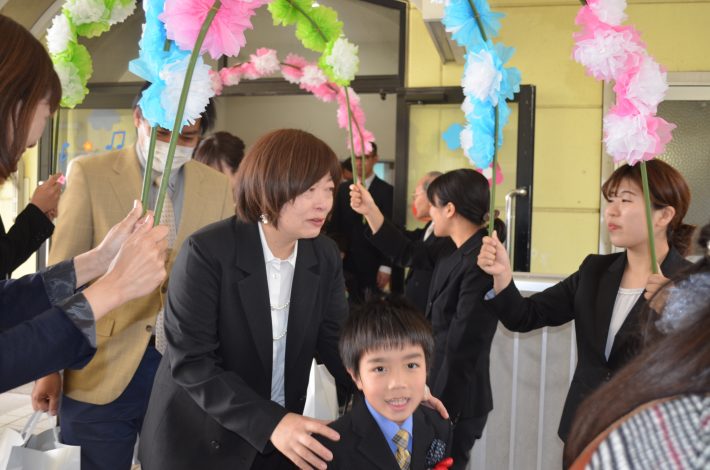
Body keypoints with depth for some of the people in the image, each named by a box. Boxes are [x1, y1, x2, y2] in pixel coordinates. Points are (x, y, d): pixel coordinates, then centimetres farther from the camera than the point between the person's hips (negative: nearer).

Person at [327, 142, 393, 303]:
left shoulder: (386, 190, -4)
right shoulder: (343, 189, 9)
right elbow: (334, 224, 10)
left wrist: (386, 266, -11)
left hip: (372, 265, -4)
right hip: (348, 263, 4)